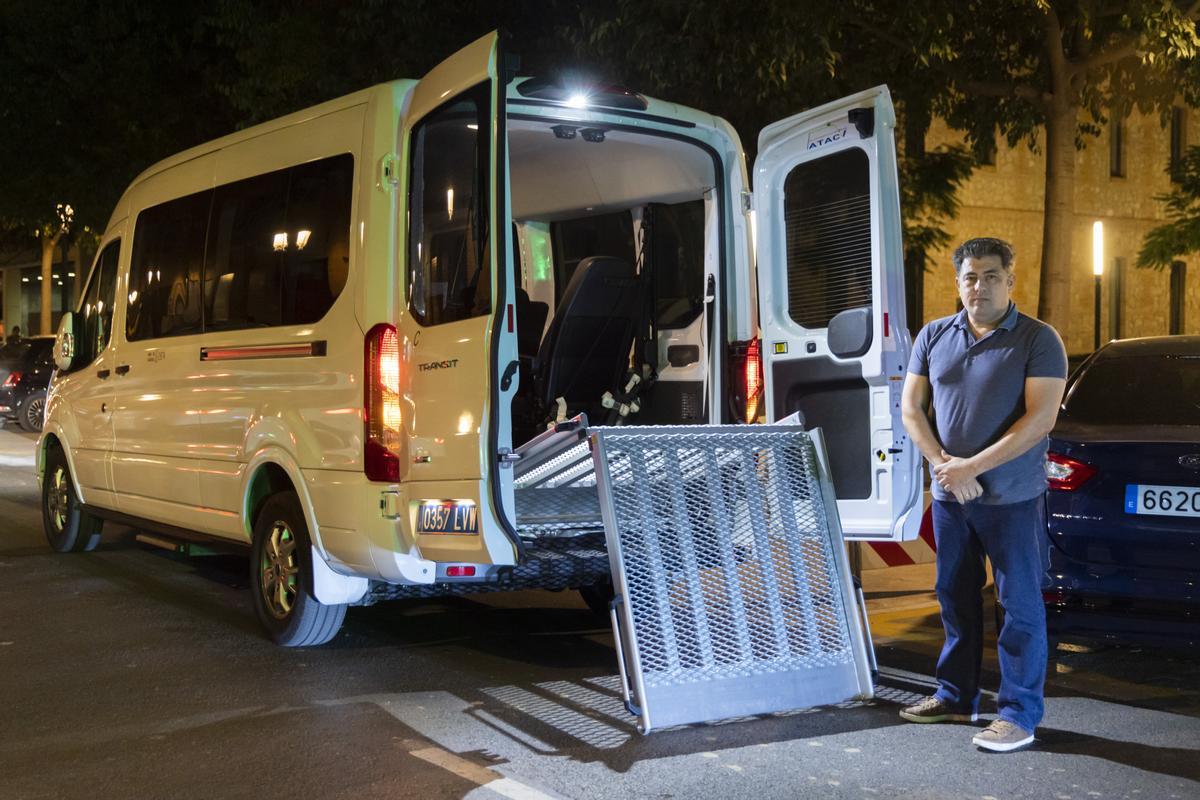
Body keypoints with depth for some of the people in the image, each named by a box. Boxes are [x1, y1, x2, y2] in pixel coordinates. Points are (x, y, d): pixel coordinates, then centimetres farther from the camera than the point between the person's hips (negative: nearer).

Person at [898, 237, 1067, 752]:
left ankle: (1019, 714, 9)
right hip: (948, 496, 5)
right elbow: (912, 408, 6)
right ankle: (956, 697, 28)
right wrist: (945, 466, -9)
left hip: (1012, 497, -5)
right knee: (956, 598, 14)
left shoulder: (1037, 341, -7)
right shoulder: (934, 337, 7)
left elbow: (1040, 420, -15)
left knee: (1020, 604, 1)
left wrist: (972, 466, -18)